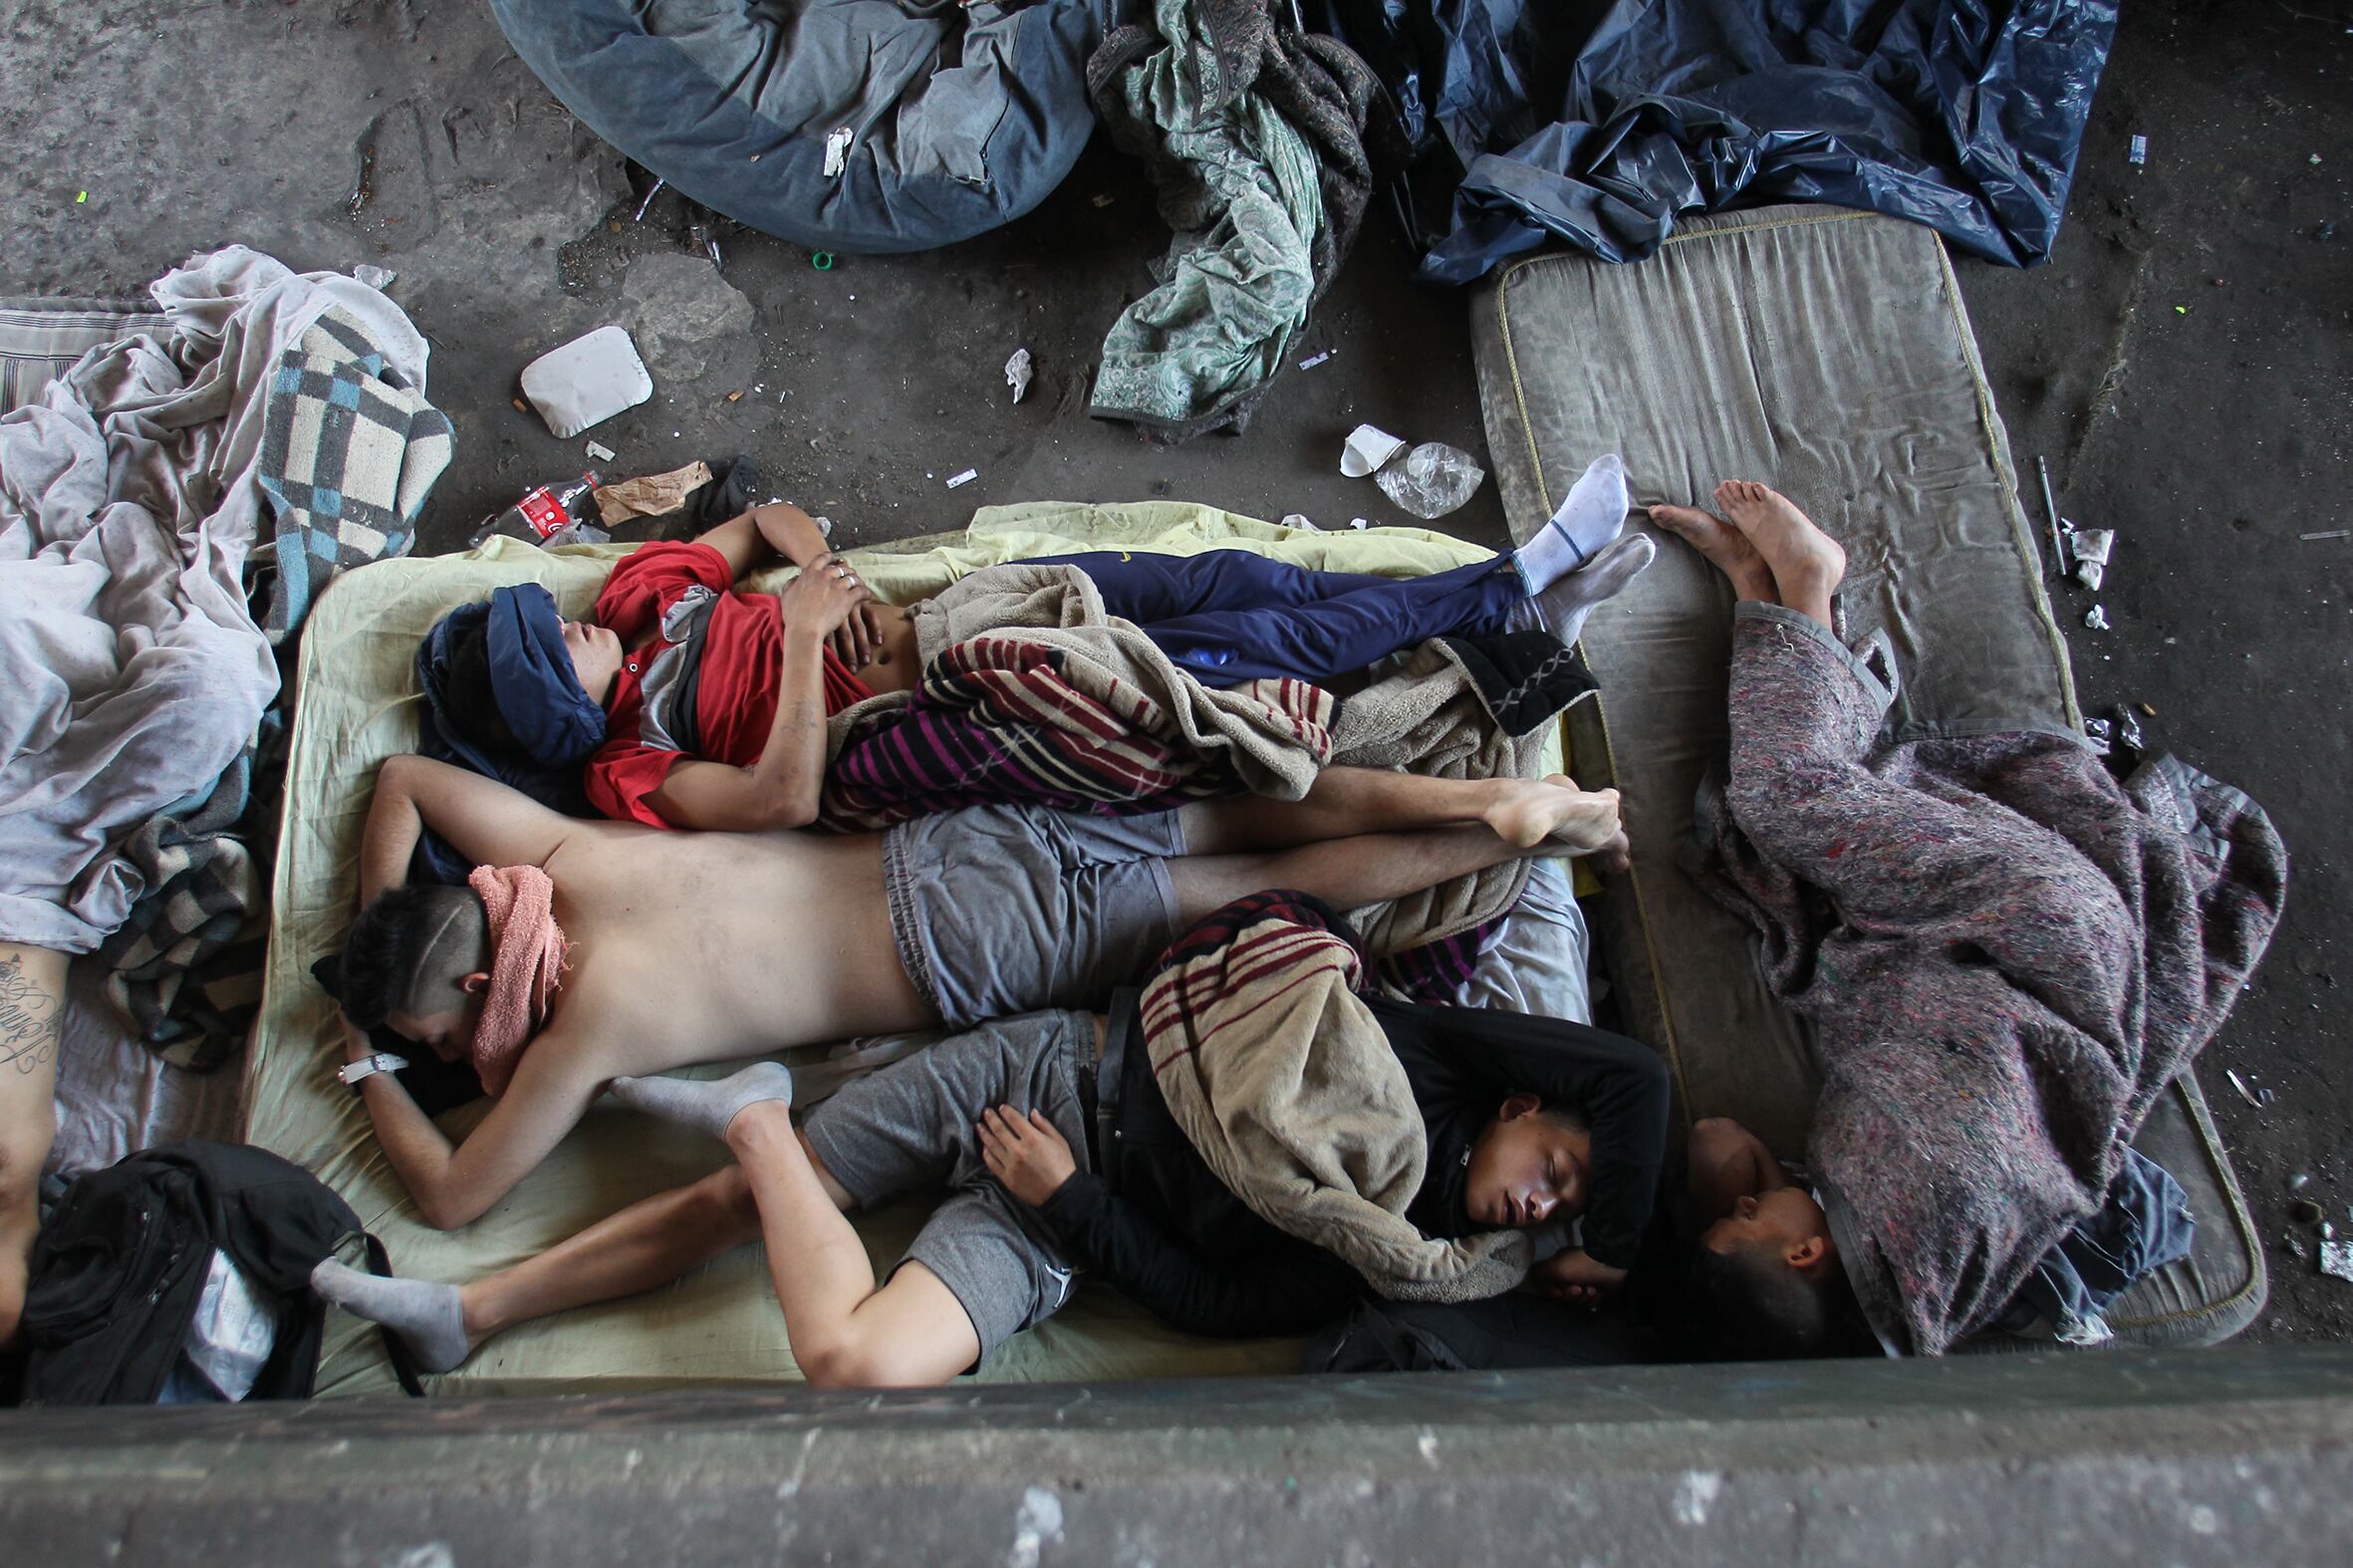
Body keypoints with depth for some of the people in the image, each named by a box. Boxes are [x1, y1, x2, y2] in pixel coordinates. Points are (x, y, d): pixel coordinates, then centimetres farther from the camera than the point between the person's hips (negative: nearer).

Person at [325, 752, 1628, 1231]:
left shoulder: (589, 1020, -14)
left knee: (1275, 885, 4)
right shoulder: (555, 857, 4)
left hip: (966, 947, -6)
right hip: (942, 846, 6)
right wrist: (378, 947, 19)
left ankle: (1522, 825, 10)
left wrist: (370, 1067, 8)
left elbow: (449, 1196, -6)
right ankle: (1490, 795, 8)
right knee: (1253, 819, 11)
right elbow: (405, 775, 21)